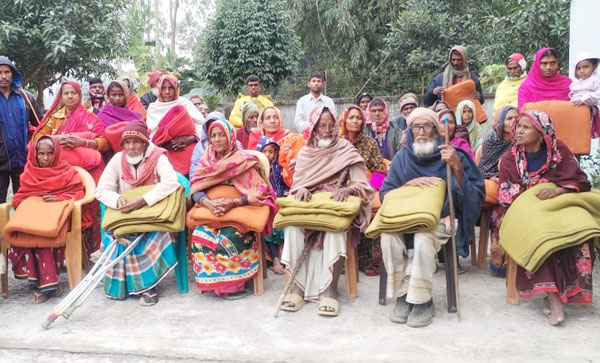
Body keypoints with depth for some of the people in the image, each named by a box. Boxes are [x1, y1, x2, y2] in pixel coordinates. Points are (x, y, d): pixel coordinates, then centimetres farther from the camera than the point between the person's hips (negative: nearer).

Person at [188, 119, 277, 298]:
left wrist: (234, 202, -25)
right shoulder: (206, 160, 8)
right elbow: (196, 190, 0)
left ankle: (232, 282, -16)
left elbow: (259, 191, -11)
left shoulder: (245, 160, -4)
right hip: (211, 210, 4)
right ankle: (217, 282, -16)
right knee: (200, 235, -26)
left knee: (230, 237, -33)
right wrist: (207, 202, -23)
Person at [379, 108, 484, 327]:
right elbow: (384, 194, 8)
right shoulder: (402, 157, 12)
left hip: (440, 220, -2)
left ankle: (422, 300, -20)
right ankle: (403, 295, -18)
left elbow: (475, 196, -3)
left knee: (423, 238, -36)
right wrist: (409, 184, -9)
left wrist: (457, 168, -17)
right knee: (388, 235, -31)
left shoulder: (452, 155, 5)